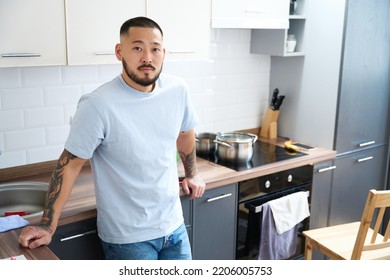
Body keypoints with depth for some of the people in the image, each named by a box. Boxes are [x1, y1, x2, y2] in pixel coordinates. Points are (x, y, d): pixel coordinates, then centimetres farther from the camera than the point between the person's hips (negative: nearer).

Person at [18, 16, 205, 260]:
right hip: (128, 237, -5)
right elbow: (70, 165, -15)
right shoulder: (98, 105, -23)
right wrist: (48, 226, -14)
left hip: (174, 225, 5)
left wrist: (192, 173, 19)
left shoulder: (177, 90, -7)